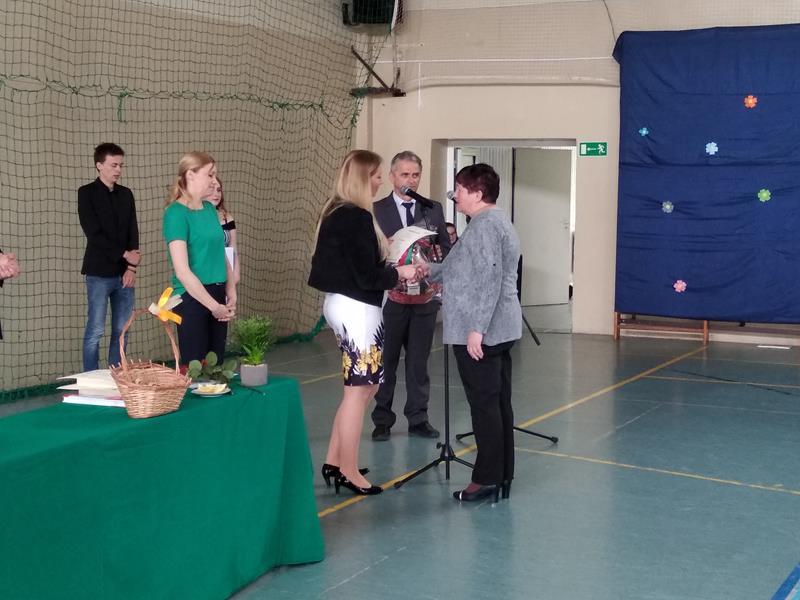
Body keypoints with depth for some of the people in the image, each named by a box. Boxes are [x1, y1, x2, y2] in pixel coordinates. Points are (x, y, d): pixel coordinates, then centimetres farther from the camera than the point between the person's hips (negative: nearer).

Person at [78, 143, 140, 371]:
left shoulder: (126, 194, 11)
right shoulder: (87, 193, -3)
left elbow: (133, 233, 8)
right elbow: (94, 234, -11)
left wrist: (131, 267, -3)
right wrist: (124, 255, -11)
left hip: (124, 272, 5)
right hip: (99, 273, -5)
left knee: (121, 331, 5)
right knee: (95, 331, -4)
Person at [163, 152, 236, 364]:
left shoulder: (210, 209, 10)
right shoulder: (176, 213, -12)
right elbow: (182, 271, -17)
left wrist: (231, 294, 2)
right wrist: (213, 305, -14)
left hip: (218, 296, 7)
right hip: (192, 298, -7)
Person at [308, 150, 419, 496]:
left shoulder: (335, 213, 10)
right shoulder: (357, 218, -19)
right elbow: (366, 276, -19)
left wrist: (382, 247, 12)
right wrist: (399, 273, -4)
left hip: (341, 304, 10)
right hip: (357, 309, -10)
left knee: (365, 386, 18)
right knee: (358, 390, 1)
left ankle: (335, 461, 22)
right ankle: (348, 472, 10)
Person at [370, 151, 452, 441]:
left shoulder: (434, 209, 8)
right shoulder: (375, 211, -1)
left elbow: (447, 248, 10)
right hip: (389, 297, -2)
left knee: (419, 361, 9)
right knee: (386, 361, 6)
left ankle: (418, 419, 18)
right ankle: (383, 420, 17)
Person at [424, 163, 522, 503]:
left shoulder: (484, 224, -15)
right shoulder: (495, 221, 18)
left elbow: (489, 279, -23)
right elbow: (463, 268, 30)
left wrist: (476, 329, -24)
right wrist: (430, 271, 35)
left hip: (480, 332, -10)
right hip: (499, 329, 10)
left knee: (484, 405, -5)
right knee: (499, 403, 11)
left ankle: (488, 479, 1)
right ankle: (503, 475, 17)